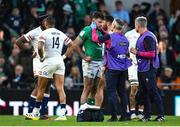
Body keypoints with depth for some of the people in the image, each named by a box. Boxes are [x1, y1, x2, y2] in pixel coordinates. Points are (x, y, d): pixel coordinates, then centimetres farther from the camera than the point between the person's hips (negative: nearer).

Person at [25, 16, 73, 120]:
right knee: (60, 88, -1)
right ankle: (63, 113, -12)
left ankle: (35, 113, 15)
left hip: (49, 61, -4)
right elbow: (72, 45, 13)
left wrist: (42, 57, -3)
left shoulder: (44, 33, -5)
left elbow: (40, 47, -18)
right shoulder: (62, 34, 11)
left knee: (41, 88, 7)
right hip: (60, 61, 4)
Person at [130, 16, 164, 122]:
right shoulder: (141, 37, 15)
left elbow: (151, 54, -21)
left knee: (153, 92, -9)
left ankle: (161, 115, -6)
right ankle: (147, 115, 18)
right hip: (142, 69, 10)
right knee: (144, 93, 12)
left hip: (149, 69, -10)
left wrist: (137, 52, -16)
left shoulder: (148, 37, -17)